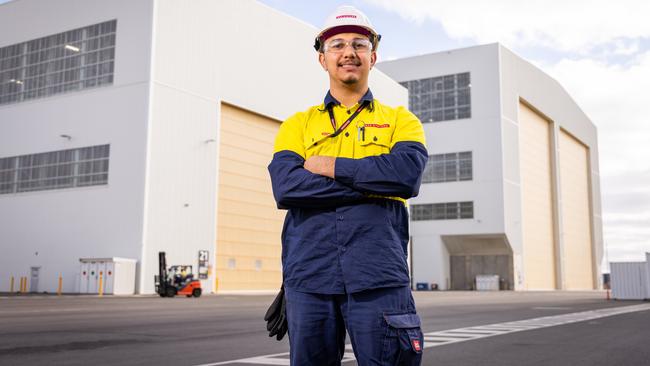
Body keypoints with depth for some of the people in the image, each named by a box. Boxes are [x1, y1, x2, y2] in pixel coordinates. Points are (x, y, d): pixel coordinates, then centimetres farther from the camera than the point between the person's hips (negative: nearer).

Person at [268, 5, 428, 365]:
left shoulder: (400, 120, 12)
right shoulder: (298, 125, 13)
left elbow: (408, 173, -10)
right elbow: (285, 187, -6)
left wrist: (330, 166, -7)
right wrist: (374, 183, -9)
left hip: (379, 277, -1)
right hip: (309, 274, 1)